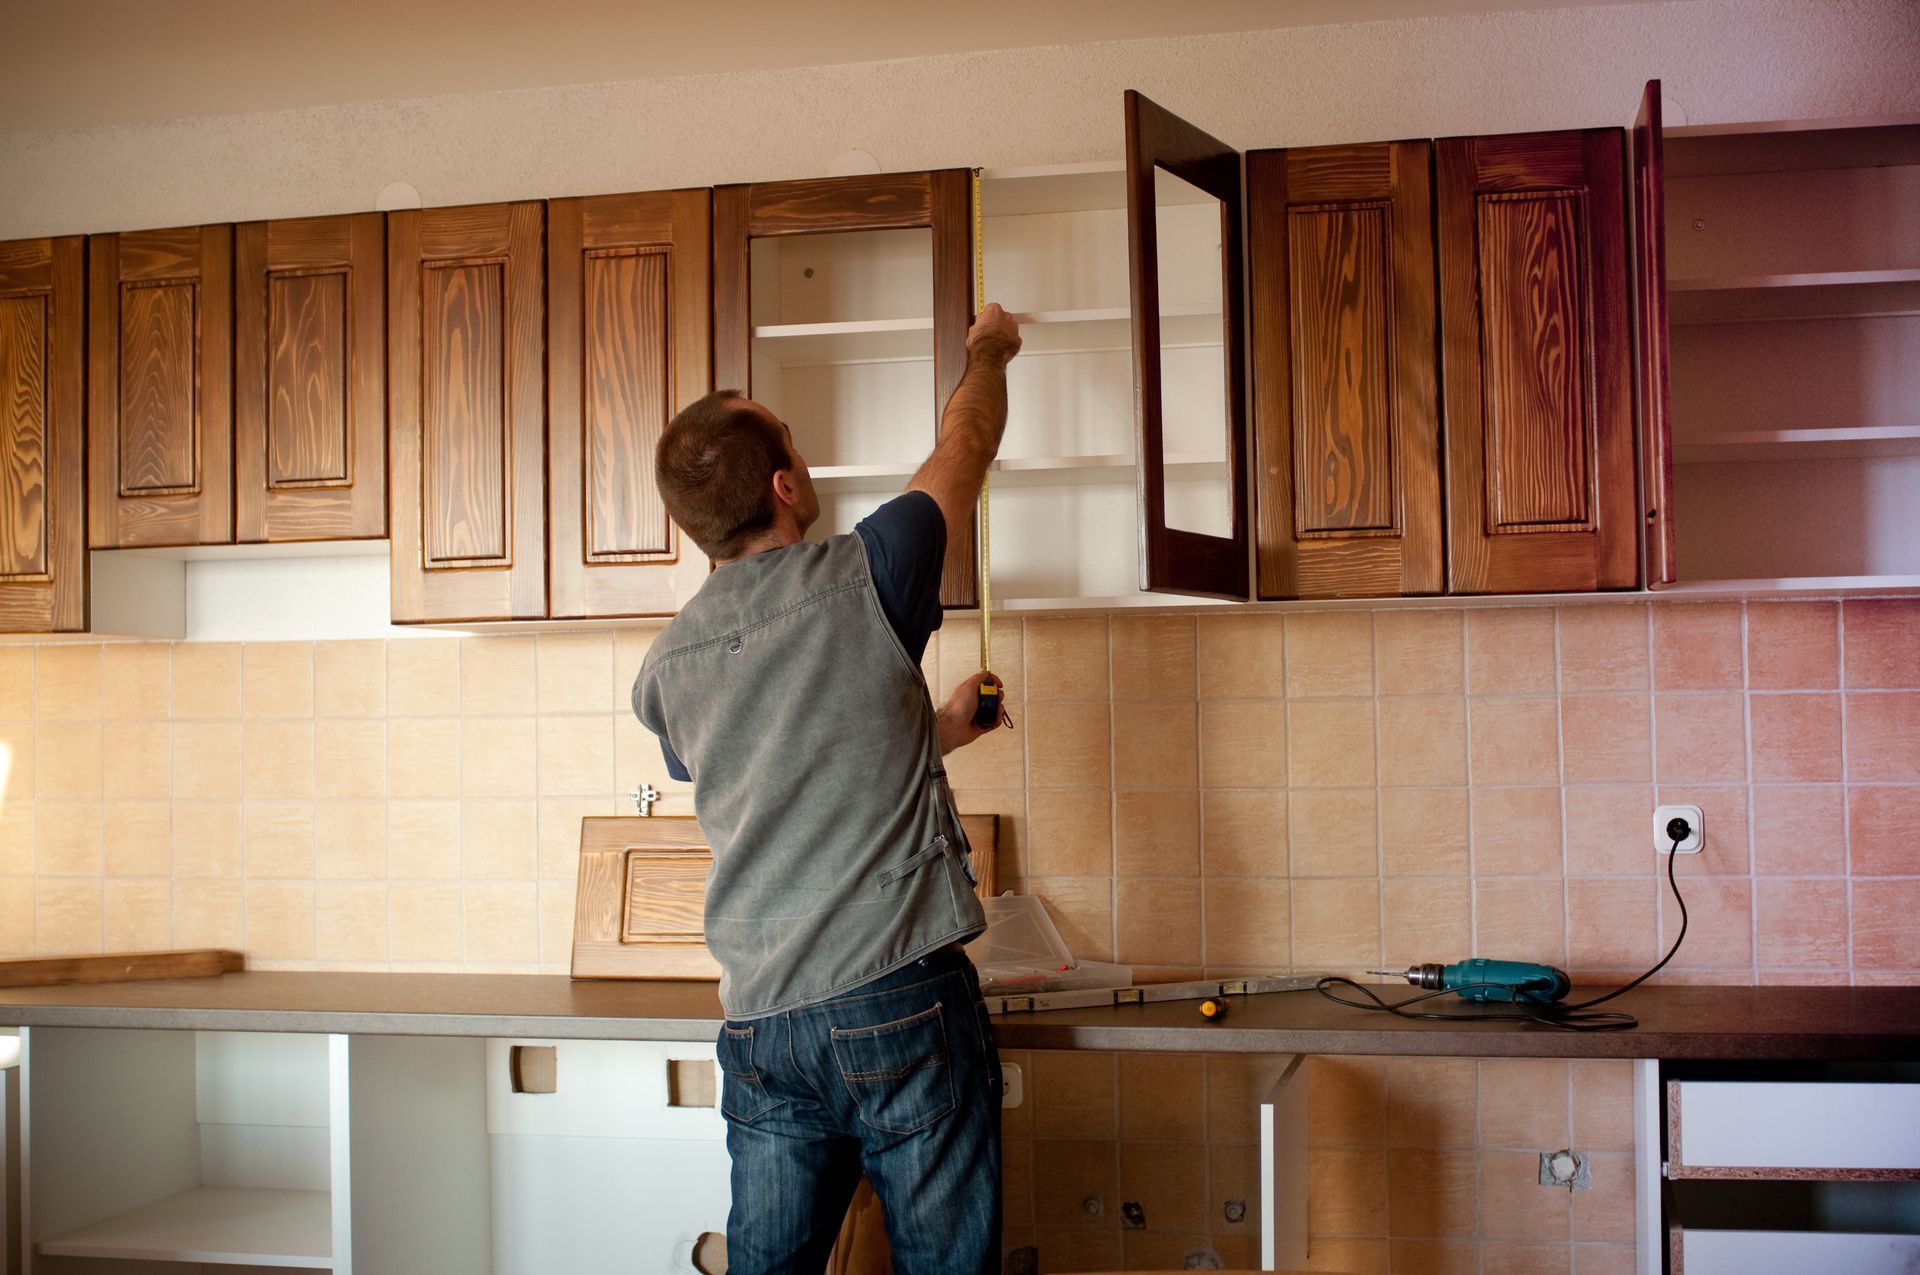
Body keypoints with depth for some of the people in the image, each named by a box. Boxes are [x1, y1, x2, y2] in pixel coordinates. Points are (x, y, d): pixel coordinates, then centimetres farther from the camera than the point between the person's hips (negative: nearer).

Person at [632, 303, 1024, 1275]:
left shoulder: (665, 670, 6)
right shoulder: (859, 581, -8)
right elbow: (967, 443, 10)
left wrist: (932, 734, 33)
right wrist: (988, 351, 30)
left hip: (760, 1025, 5)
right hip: (900, 1005, -4)